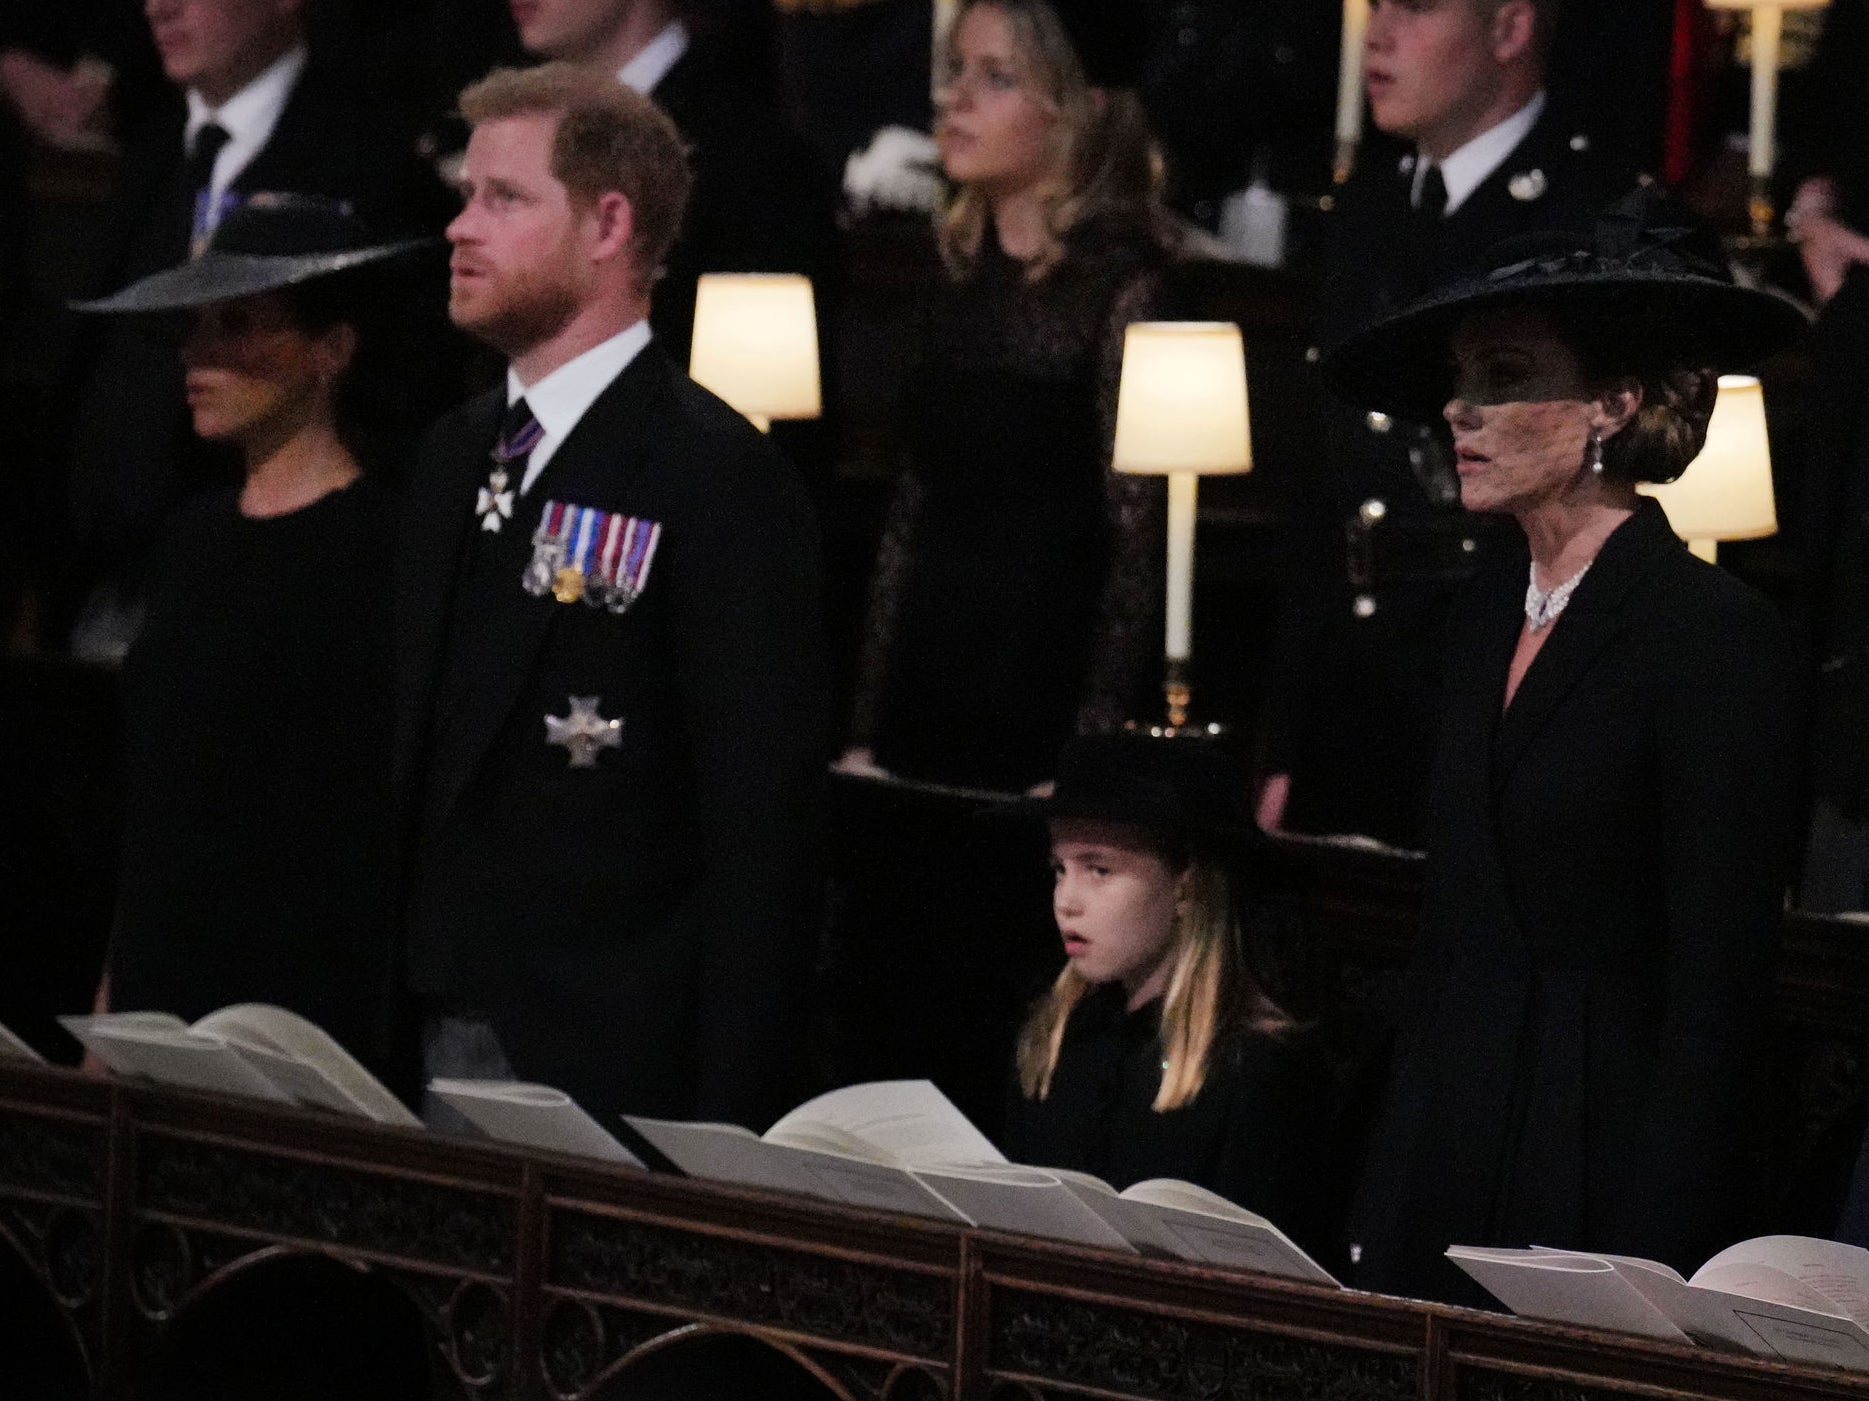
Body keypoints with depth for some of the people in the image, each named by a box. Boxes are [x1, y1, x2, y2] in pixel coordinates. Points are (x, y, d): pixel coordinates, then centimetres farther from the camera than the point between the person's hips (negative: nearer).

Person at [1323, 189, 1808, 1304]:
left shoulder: (1716, 636, -12)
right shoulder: (1492, 609, 12)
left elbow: (1718, 1002, -14)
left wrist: (1650, 1279, -19)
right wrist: (1382, 1210, 13)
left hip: (1603, 1181, -7)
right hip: (1446, 1190, 7)